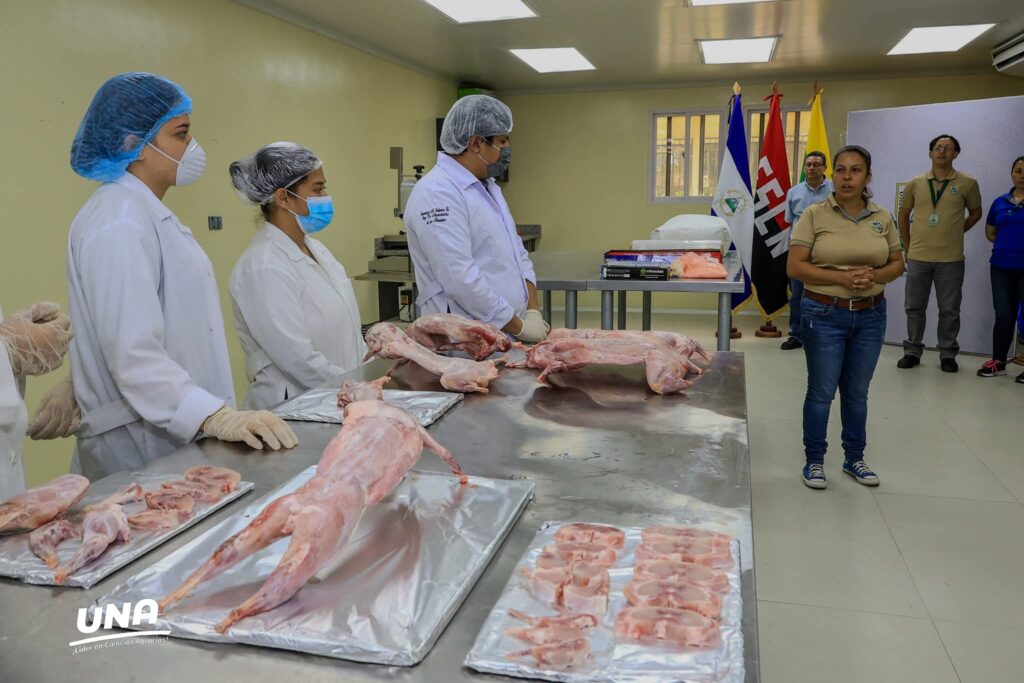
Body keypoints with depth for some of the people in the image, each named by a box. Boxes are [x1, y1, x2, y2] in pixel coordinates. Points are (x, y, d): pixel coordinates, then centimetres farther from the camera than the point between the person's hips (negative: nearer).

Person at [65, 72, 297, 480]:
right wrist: (217, 416, -35)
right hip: (143, 448, -9)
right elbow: (133, 355, -26)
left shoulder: (148, 213, 13)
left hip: (180, 435, 9)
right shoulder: (118, 223, -18)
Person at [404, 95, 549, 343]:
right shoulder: (437, 194, -16)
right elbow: (460, 279, -23)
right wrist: (519, 326, -16)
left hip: (507, 333, 8)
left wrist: (533, 311, 1)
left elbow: (517, 252, 15)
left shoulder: (486, 186, 14)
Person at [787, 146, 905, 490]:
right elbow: (794, 267, -12)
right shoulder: (815, 215, -8)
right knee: (822, 391, 4)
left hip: (871, 315, 4)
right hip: (825, 314, -3)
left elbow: (897, 263, 10)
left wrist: (875, 275, -12)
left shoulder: (882, 217, 4)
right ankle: (814, 461, 20)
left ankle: (854, 459, 31)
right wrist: (841, 277, -22)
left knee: (857, 392, 15)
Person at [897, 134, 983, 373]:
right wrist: (908, 246, 9)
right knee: (914, 307, 9)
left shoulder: (967, 183, -1)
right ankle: (912, 351, 22)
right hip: (918, 257, 1)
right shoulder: (915, 184, 3)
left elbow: (976, 213, 12)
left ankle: (948, 354, 20)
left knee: (949, 309, 6)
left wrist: (955, 233, 5)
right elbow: (903, 215, 12)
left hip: (951, 259, -1)